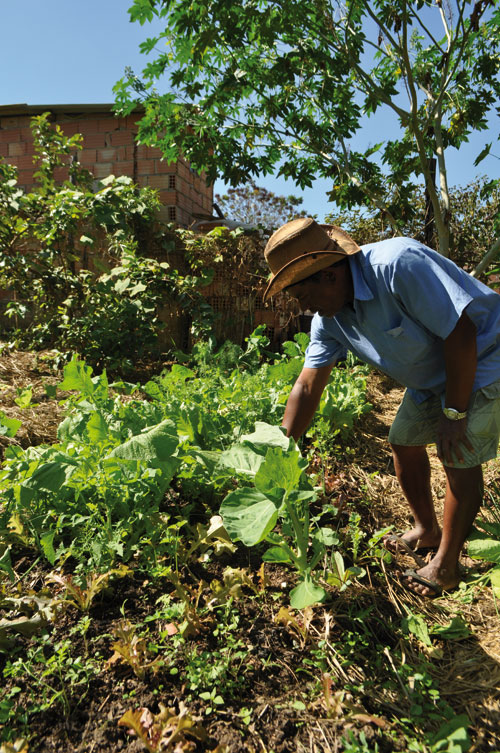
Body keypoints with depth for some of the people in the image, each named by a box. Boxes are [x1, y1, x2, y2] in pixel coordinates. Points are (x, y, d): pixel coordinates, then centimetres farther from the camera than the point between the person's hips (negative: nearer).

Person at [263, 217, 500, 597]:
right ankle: (427, 531, 31)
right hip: (431, 375, 8)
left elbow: (460, 333, -31)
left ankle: (446, 565, 9)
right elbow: (307, 387, -7)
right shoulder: (328, 318, -9)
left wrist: (454, 414, -23)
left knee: (459, 455, -8)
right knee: (404, 442, 9)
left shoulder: (397, 264, -35)